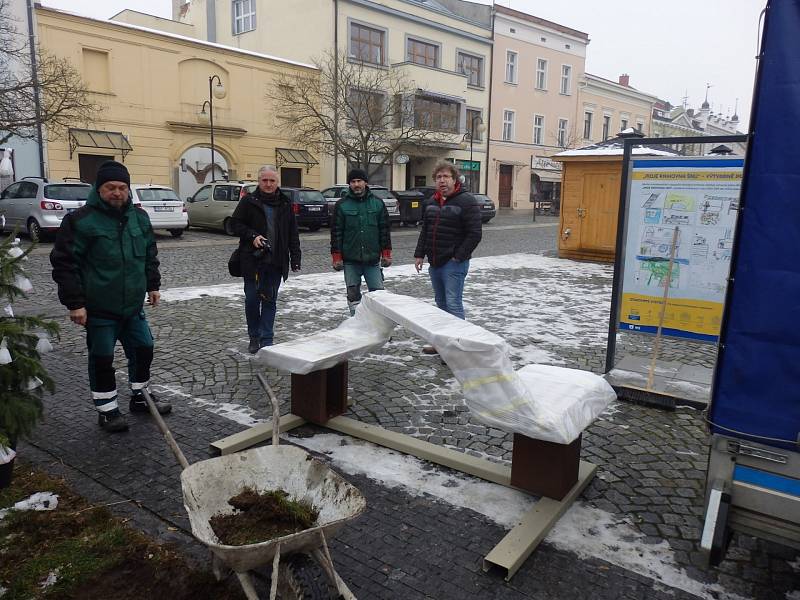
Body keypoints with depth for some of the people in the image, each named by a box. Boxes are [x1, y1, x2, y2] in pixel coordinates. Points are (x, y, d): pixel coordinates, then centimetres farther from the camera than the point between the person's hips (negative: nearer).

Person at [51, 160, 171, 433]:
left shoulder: (139, 217, 5)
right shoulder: (81, 220, -13)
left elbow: (150, 254, 17)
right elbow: (64, 263, -13)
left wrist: (153, 285, 15)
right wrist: (74, 303, -15)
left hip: (133, 305, 6)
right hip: (99, 309, -6)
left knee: (143, 349, 15)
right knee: (102, 359, 5)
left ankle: (140, 397, 35)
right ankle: (107, 409, 21)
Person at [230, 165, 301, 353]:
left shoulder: (285, 203, 9)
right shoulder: (249, 201, 2)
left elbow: (293, 233, 10)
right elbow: (235, 223, 3)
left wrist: (295, 258, 3)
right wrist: (252, 236, -13)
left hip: (276, 262, 2)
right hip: (253, 260, -2)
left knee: (270, 301, 6)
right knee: (252, 299, 3)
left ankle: (266, 340, 13)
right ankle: (254, 337, 20)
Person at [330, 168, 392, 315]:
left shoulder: (377, 203, 4)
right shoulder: (342, 205, 0)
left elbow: (385, 229, 6)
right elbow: (336, 232, 0)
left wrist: (386, 254, 3)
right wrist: (337, 257, -4)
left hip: (373, 259, 0)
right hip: (351, 260, 0)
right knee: (353, 294, 7)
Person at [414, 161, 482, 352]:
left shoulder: (466, 201, -10)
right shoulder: (432, 202, 13)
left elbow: (474, 234, -14)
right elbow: (425, 230, 20)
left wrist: (458, 256, -15)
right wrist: (419, 254, 12)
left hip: (454, 263, -8)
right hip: (434, 262, 8)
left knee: (453, 304, -9)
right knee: (441, 303, 16)